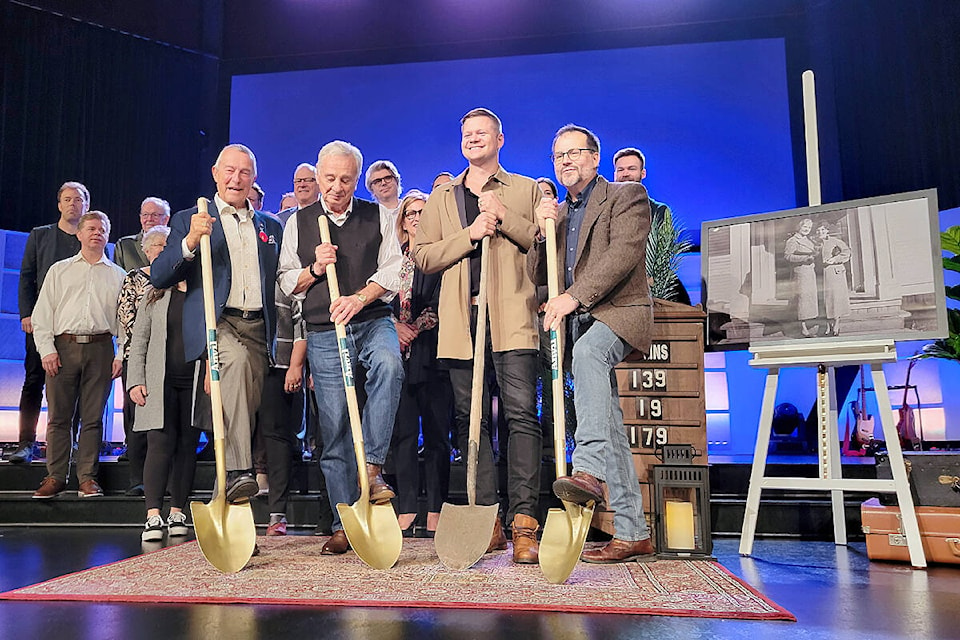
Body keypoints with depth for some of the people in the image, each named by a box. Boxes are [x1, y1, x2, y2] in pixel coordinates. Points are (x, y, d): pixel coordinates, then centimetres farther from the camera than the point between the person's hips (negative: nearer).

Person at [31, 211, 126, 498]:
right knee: (58, 416, 1)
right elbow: (43, 313, 10)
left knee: (93, 417, 0)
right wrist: (46, 350, -2)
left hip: (101, 348, -1)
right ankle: (55, 477, 9)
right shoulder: (59, 270, 16)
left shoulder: (118, 275, 14)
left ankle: (87, 478, 6)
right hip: (63, 346, 1)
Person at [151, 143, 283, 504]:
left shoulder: (271, 227, 22)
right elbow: (158, 277, 2)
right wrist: (190, 242, -14)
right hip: (214, 322, -4)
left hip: (257, 328, 4)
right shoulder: (188, 220, 12)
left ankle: (226, 489, 15)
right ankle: (237, 471, -35)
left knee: (249, 412, -2)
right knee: (236, 358, -34)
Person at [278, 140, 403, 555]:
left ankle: (372, 466, -26)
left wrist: (360, 298, -14)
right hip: (322, 333, 1)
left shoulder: (377, 217, 11)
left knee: (389, 364, -36)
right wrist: (315, 268, -6)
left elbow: (393, 269, 2)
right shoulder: (299, 223, 13)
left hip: (372, 321, -1)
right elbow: (286, 283, 14)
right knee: (333, 428, 0)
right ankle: (344, 524, 9)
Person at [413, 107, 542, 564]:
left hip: (512, 317, -2)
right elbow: (423, 257, 11)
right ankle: (487, 522, 9)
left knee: (521, 414, -13)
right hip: (461, 320, 3)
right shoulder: (441, 197, 22)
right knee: (470, 419, 1)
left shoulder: (527, 190, 16)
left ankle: (524, 523, -10)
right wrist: (469, 234, -3)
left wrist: (505, 218, -5)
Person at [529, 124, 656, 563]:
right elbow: (538, 277, 15)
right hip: (582, 324, 6)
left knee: (587, 351, -39)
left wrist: (574, 296, -25)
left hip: (620, 312, -6)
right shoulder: (559, 213, 21)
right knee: (610, 429, 3)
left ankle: (588, 468, -45)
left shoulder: (627, 196, 2)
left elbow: (623, 254, -15)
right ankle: (633, 533, 7)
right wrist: (544, 231, -2)